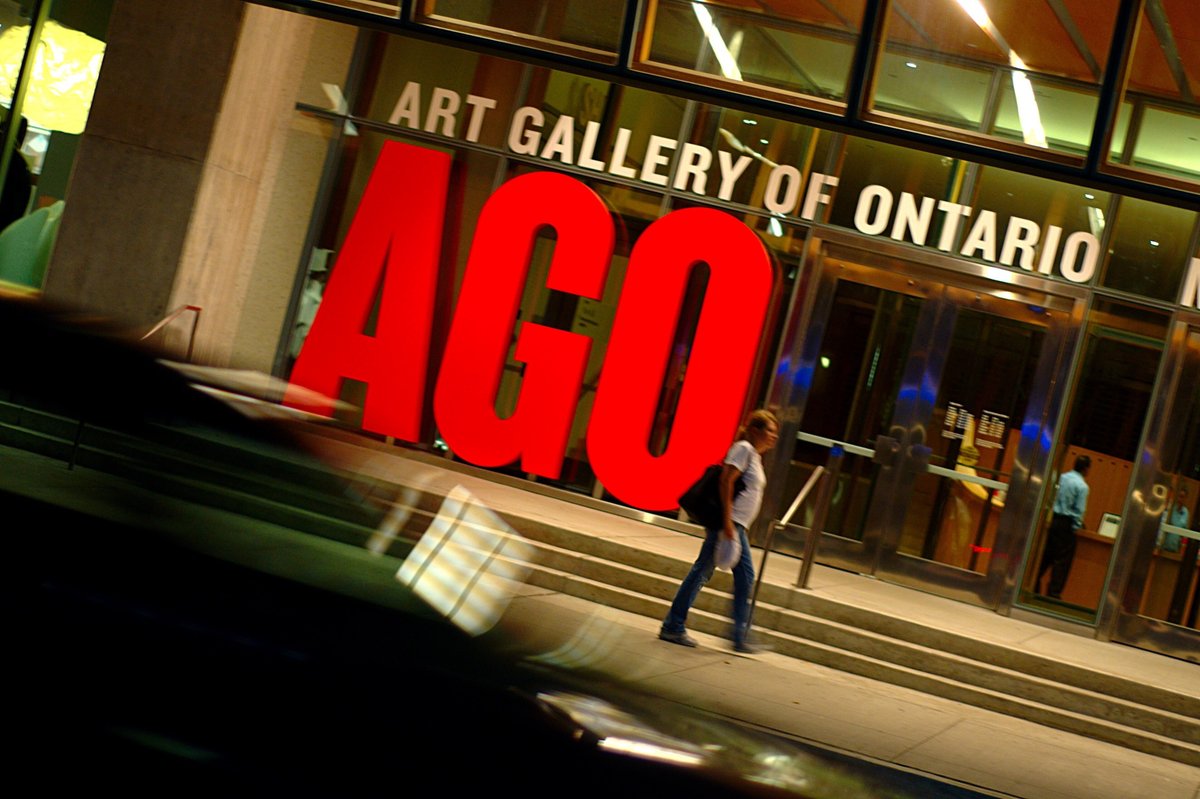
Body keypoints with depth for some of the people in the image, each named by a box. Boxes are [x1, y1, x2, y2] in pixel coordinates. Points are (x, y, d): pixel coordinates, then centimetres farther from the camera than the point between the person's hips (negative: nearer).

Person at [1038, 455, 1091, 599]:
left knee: (1045, 556, 14)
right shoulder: (1082, 486, -11)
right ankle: (1053, 593, 2)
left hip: (1053, 521, 6)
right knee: (1062, 560, 1)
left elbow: (1051, 499, 8)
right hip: (1066, 524, -6)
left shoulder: (1062, 478, 5)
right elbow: (1079, 510, -12)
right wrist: (1075, 528, -4)